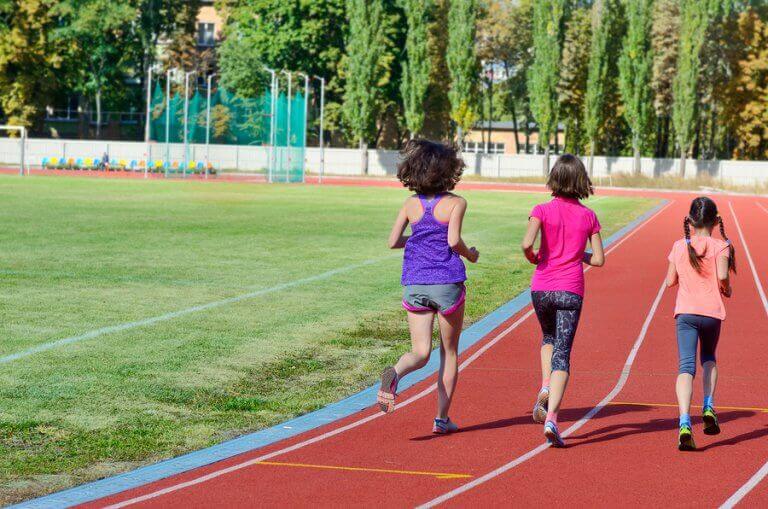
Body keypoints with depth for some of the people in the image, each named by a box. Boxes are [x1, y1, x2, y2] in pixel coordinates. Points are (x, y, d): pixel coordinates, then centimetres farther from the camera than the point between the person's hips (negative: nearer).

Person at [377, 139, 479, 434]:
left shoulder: (411, 204, 6)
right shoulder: (455, 203, -6)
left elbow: (393, 241, 3)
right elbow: (453, 241, -16)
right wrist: (470, 255, 4)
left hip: (415, 284, 3)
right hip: (447, 284, -3)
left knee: (420, 352, 2)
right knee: (449, 352, 13)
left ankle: (394, 374, -32)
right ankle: (442, 418, 14)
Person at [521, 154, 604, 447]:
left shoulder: (543, 211, -2)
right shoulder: (588, 216, 4)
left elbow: (527, 244, -17)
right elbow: (598, 259, 4)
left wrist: (533, 258, 5)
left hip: (541, 288, 0)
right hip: (571, 290, 0)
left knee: (549, 338, 28)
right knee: (562, 356, -1)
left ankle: (545, 389, 6)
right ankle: (551, 417, -15)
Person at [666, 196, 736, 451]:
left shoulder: (679, 247, 6)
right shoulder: (720, 246, -1)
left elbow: (670, 281, 9)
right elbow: (722, 275, -14)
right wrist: (726, 289, 6)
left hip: (685, 312, 0)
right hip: (712, 311, 0)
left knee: (686, 366, -8)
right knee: (709, 357, 27)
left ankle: (684, 423, -25)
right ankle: (708, 407, 10)